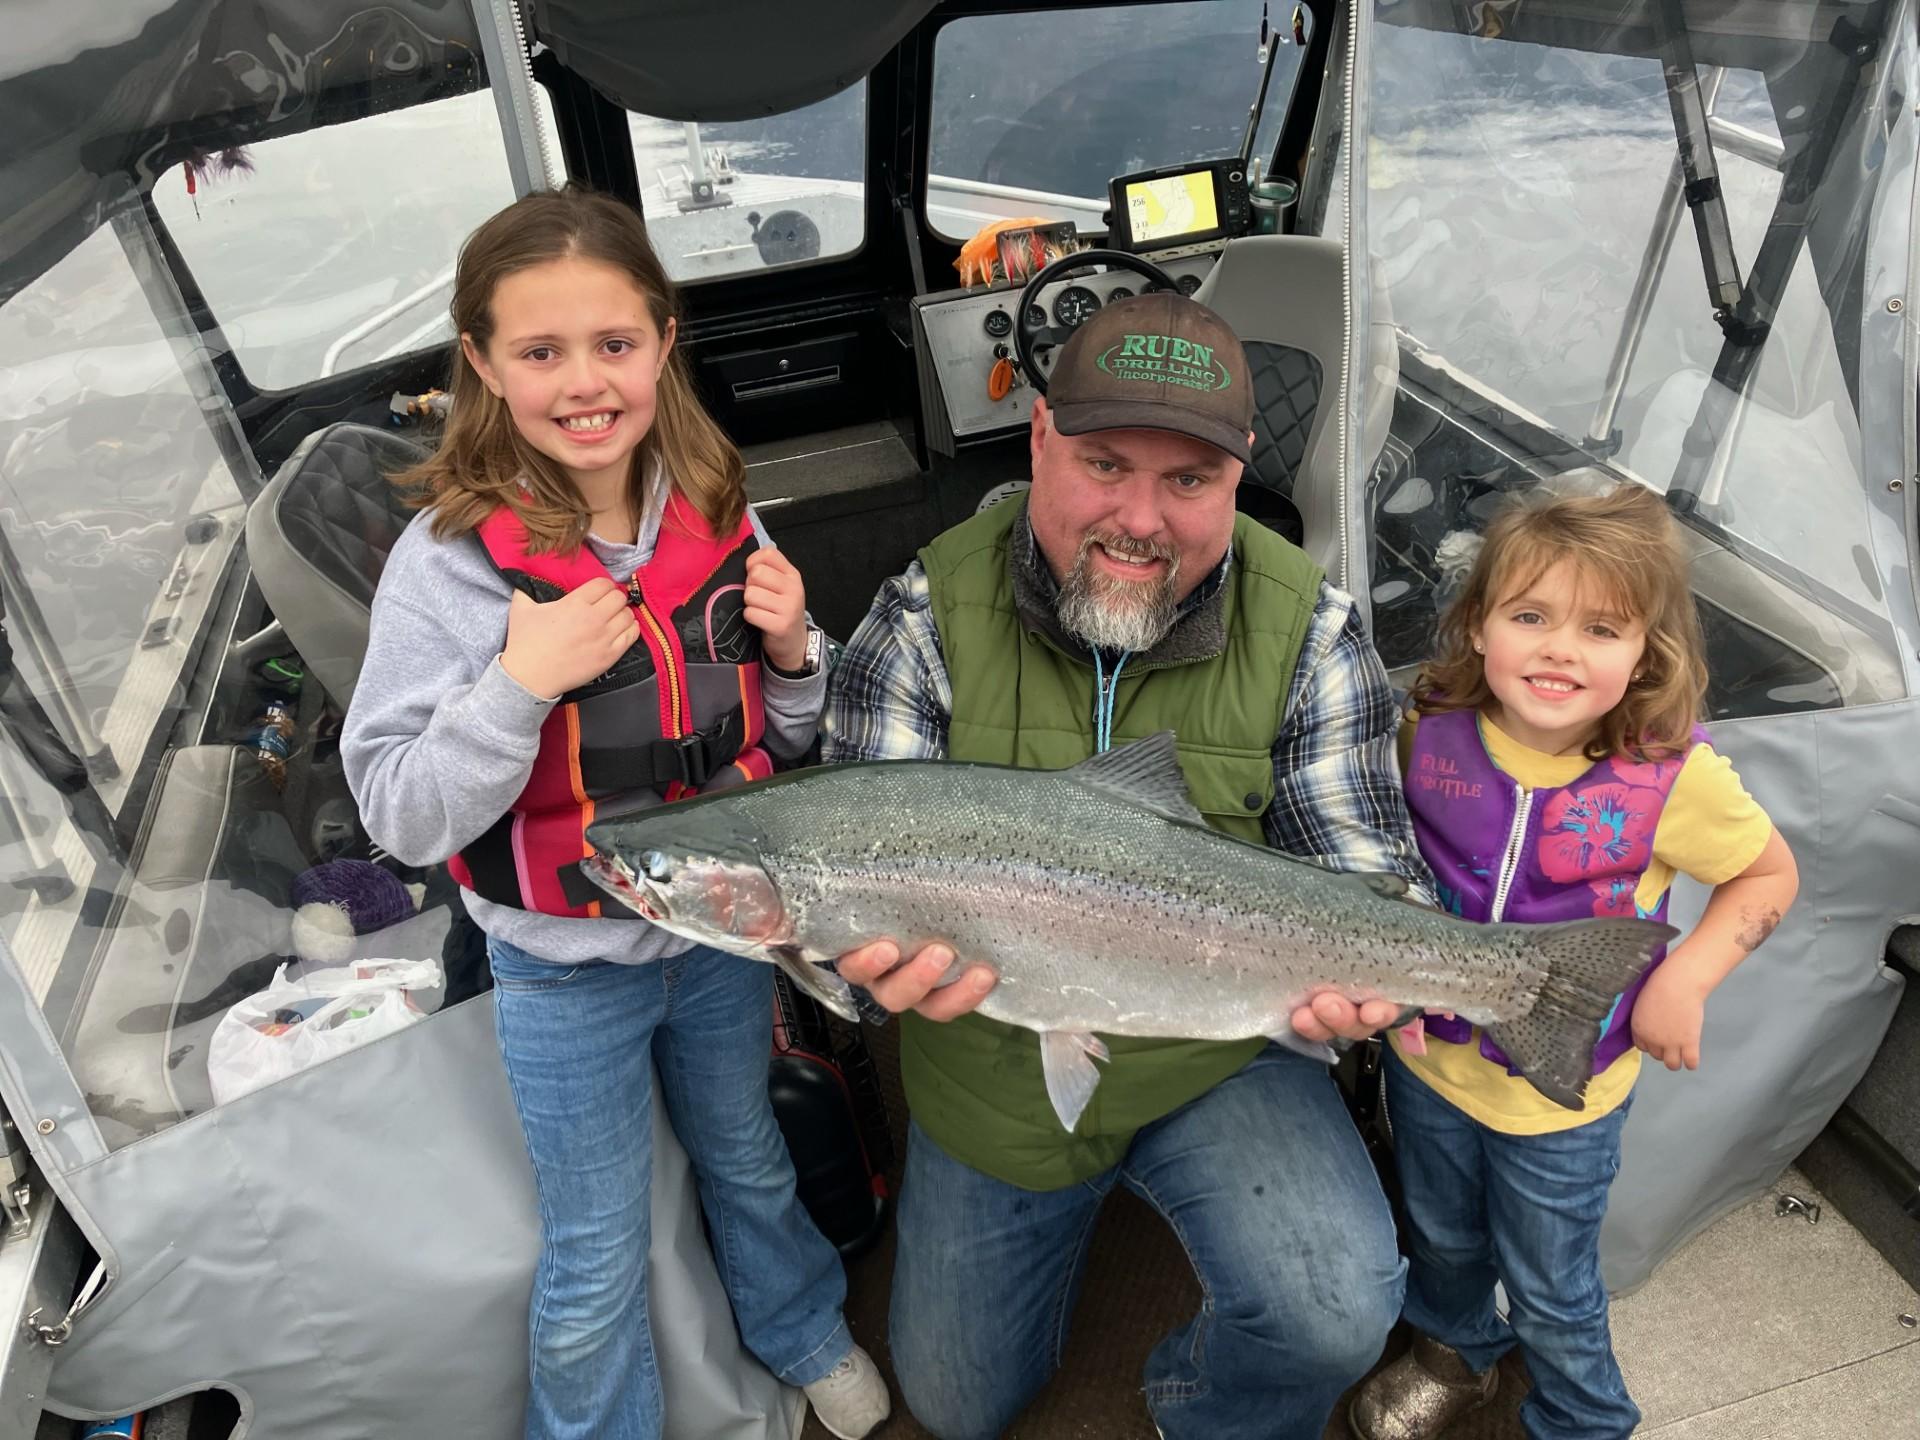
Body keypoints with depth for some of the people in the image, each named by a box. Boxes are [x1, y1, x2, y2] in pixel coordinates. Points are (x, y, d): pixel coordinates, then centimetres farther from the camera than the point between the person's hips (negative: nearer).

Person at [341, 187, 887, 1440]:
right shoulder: (452, 560, -20)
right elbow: (402, 816, -18)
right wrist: (519, 683, -32)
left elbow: (776, 741, 3)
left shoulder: (718, 518, -9)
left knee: (747, 1160, 28)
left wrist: (791, 650, -17)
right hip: (565, 968, -3)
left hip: (720, 924, 4)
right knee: (597, 1265, 15)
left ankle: (803, 1332, 56)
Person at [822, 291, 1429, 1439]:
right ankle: (1059, 1206, 49)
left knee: (1337, 1319, -25)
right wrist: (887, 953, -40)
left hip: (1216, 1056, -1)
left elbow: (1367, 877, -10)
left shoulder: (1310, 632, -14)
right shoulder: (929, 618, -16)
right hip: (991, 1082, 2)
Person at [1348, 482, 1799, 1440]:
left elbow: (1770, 873, -5)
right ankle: (1454, 1352, 61)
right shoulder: (1433, 722, -17)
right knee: (1440, 1237, 29)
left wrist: (1686, 977, -18)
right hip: (1429, 1052, 3)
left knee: (1550, 1291, 19)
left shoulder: (1673, 775, -24)